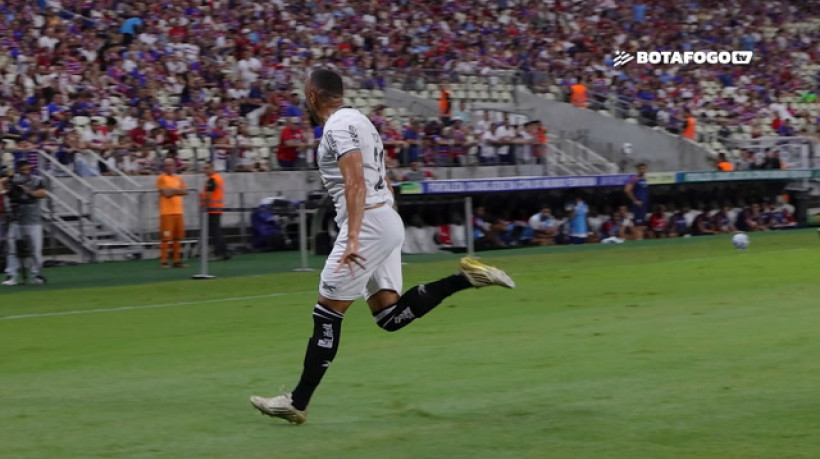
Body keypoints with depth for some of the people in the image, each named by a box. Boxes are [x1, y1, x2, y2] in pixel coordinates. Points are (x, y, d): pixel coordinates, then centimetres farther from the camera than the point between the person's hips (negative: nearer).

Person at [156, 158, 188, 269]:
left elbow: (184, 191, 4)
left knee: (178, 238, 7)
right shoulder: (161, 178, -1)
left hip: (178, 212, 6)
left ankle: (177, 261, 12)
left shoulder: (179, 179, 17)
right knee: (165, 238, -8)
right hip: (166, 212, -6)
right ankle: (163, 261, -6)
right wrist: (177, 190, 0)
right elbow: (166, 193, -13)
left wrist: (171, 190, -6)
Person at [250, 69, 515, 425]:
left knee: (327, 314, -5)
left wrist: (353, 238, -29)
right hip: (387, 221, 10)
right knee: (390, 316, 5)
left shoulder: (338, 126, -10)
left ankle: (298, 403, -1)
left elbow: (356, 184, -22)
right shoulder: (357, 120, 20)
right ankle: (466, 277, -1)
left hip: (368, 223, -10)